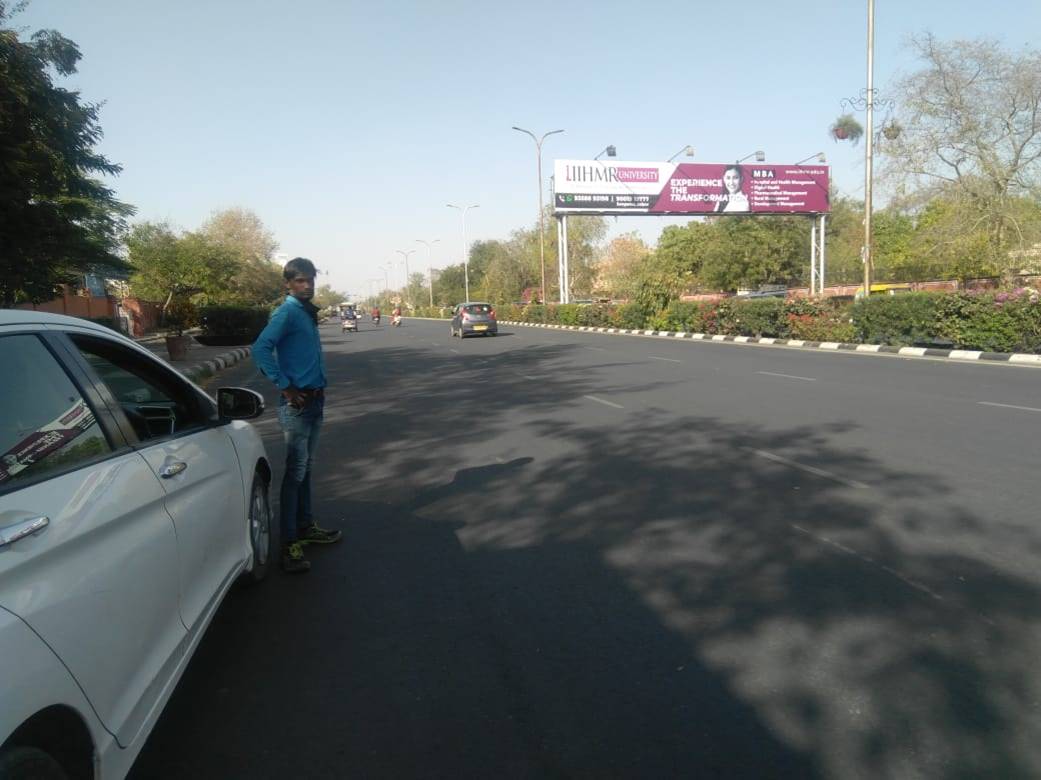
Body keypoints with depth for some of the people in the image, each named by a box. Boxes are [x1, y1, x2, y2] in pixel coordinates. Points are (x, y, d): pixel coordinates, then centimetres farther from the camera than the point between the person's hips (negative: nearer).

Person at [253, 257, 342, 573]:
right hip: (297, 404, -9)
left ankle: (305, 526, 29)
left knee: (306, 467, 17)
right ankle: (289, 544, 1)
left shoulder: (308, 313, 14)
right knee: (295, 471, -5)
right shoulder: (287, 312, -13)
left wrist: (319, 390, 13)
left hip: (315, 400, 9)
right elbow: (260, 349, -24)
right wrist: (285, 387, -21)